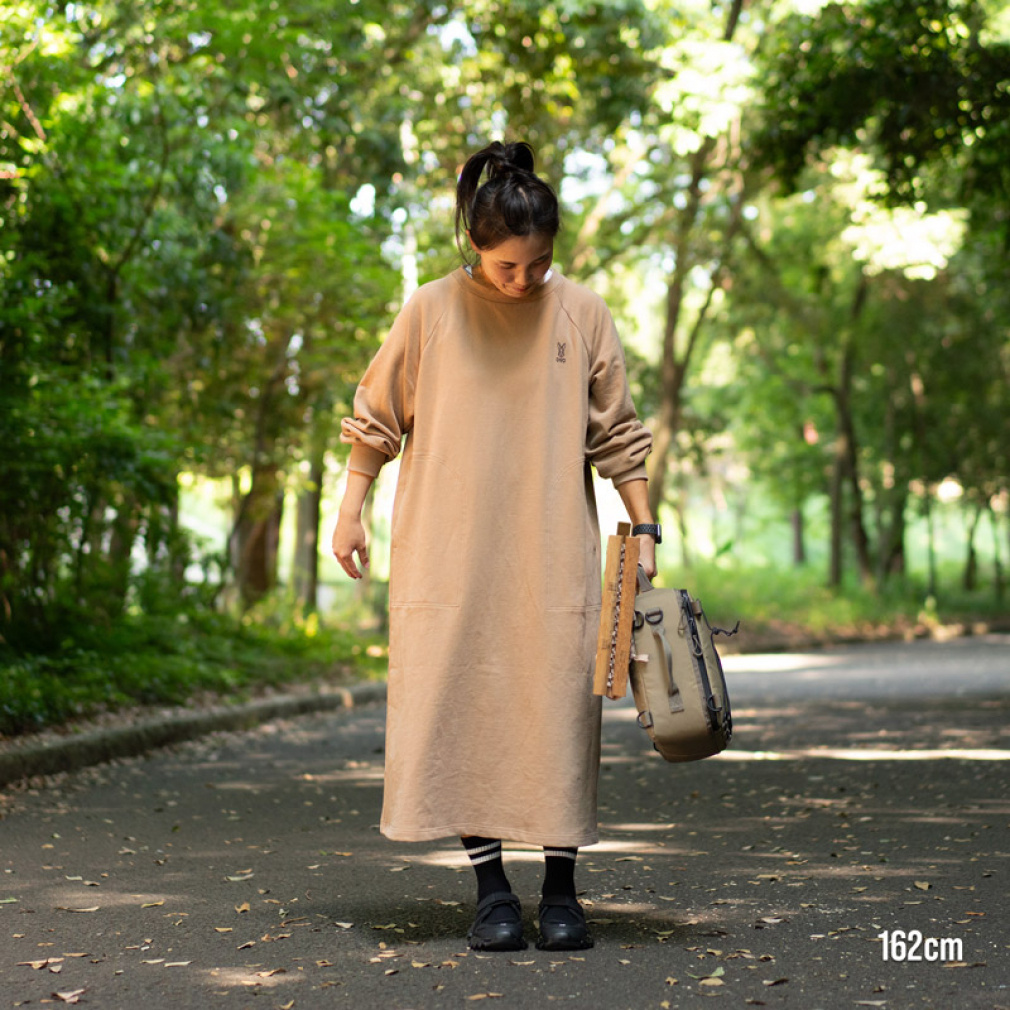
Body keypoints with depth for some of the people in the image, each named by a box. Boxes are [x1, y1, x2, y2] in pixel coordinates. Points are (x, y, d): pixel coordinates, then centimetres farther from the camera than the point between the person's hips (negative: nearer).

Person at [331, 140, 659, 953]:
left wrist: (643, 527, 5)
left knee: (558, 709, -1)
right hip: (449, 551, 0)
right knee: (461, 707, -2)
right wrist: (350, 514, 8)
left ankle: (561, 891, 9)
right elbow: (377, 418, 9)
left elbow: (617, 434, 8)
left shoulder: (582, 315, 3)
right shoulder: (432, 313, 0)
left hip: (552, 554, 1)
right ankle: (492, 889, 7)